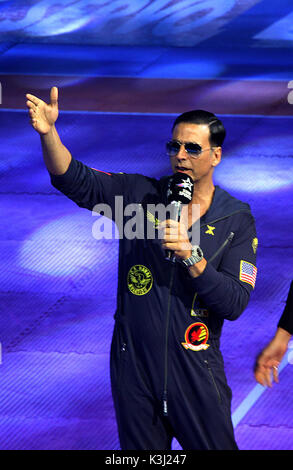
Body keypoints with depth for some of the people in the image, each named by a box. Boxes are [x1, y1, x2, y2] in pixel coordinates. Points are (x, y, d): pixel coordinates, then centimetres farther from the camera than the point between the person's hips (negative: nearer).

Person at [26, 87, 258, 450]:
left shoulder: (236, 219, -4)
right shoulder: (140, 195, 0)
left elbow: (235, 303, -12)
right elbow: (74, 179, -11)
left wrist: (191, 257, -24)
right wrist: (48, 133, -28)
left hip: (194, 372, -1)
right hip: (133, 364, 1)